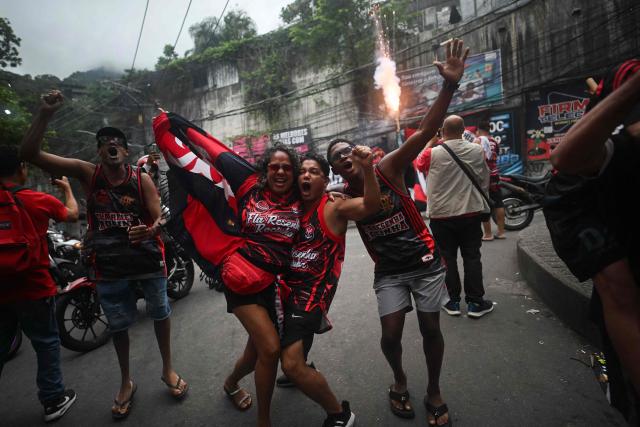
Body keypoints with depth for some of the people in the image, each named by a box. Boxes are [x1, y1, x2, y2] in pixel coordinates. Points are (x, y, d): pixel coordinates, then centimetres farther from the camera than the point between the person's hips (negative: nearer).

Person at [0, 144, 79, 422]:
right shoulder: (38, 200, -12)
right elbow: (73, 214, 7)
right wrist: (67, 189, 23)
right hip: (33, 288, -3)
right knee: (47, 343, 11)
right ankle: (53, 400, 20)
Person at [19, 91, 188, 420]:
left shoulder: (142, 179, -7)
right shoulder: (87, 173, -3)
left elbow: (158, 220, -10)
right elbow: (30, 153, -10)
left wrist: (150, 230, -34)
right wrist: (46, 113, -21)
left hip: (148, 258, -1)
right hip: (109, 264, 1)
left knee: (160, 314, 12)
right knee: (118, 325, 15)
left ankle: (168, 369, 35)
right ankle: (126, 382, 36)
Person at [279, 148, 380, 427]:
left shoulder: (333, 208, -10)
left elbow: (370, 206, -28)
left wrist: (367, 169, -41)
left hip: (312, 292, -8)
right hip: (287, 287, 8)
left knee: (292, 365, -15)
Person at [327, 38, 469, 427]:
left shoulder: (388, 169, -13)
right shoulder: (342, 198, -5)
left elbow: (425, 131, -24)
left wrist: (450, 86, -35)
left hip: (426, 261, -1)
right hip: (389, 271, 2)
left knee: (430, 329, 6)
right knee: (391, 333, -3)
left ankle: (434, 391, 33)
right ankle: (400, 380, 31)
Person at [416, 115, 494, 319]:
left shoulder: (432, 153, -10)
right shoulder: (477, 150, -2)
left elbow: (419, 164, 12)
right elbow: (484, 180, 7)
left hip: (441, 214, -1)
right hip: (471, 212, 2)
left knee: (448, 258, 9)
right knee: (472, 257, 9)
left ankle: (453, 301, 16)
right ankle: (475, 302, 15)